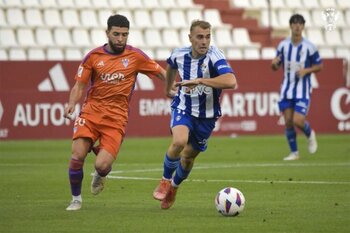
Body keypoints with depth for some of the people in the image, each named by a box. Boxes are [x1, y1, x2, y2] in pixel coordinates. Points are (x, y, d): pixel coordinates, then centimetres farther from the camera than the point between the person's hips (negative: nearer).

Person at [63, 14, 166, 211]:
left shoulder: (135, 56, 2)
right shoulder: (94, 56, 4)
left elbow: (162, 73, 10)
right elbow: (80, 85, 8)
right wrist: (72, 104, -10)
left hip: (116, 118, -1)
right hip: (91, 112, 1)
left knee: (102, 165, -16)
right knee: (77, 156, -15)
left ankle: (100, 176, 25)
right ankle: (76, 199, 10)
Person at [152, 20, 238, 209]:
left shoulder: (214, 56, -24)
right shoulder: (179, 54, -10)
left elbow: (231, 82, -42)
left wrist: (198, 81, -43)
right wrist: (168, 88, 30)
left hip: (206, 116, 0)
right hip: (183, 109, 1)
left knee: (188, 157, 11)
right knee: (179, 141, -28)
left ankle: (173, 187, 43)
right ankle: (165, 180, -3)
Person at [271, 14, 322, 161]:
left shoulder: (309, 47, -7)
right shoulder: (283, 45, 1)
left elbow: (319, 66, 3)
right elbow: (276, 67, 10)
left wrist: (306, 70, -15)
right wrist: (274, 64, -14)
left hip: (302, 91, -3)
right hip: (287, 89, 3)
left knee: (298, 121, -14)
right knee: (288, 122, 0)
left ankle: (310, 135, 19)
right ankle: (294, 153, 14)